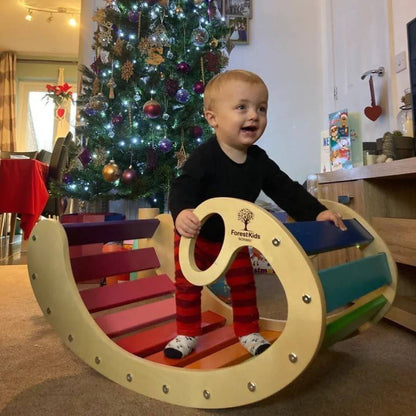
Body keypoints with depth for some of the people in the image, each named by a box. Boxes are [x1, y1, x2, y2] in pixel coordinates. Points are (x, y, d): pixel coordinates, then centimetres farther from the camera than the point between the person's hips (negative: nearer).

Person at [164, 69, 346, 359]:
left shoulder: (259, 160, -10)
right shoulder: (205, 157, -28)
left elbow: (286, 190, -4)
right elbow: (182, 188, -36)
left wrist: (316, 212, -11)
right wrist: (182, 212, -57)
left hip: (234, 238, 5)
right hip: (195, 237, -4)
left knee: (244, 286, 13)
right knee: (188, 286, 7)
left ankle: (249, 332, 33)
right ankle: (187, 334, 28)